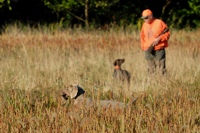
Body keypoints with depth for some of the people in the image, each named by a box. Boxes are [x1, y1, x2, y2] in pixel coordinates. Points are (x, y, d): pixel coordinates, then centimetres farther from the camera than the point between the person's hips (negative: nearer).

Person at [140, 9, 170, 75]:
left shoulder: (159, 23, -3)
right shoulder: (144, 25, 13)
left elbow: (167, 33, -3)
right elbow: (142, 37, 22)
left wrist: (159, 38, -15)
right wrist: (143, 46, 8)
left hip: (159, 50, -5)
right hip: (148, 51, 5)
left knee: (161, 69, -9)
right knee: (151, 70, 7)